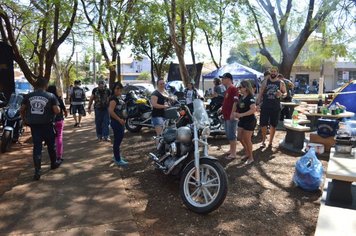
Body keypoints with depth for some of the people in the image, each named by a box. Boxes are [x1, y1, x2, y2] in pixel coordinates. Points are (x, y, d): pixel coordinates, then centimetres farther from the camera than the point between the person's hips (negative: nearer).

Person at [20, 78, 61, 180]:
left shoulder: (28, 96, 3)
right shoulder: (51, 96, -7)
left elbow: (21, 110, 6)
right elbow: (57, 111, -13)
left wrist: (24, 119, 21)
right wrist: (58, 107, 8)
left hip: (34, 125, 3)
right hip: (47, 125, -2)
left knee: (37, 146, 4)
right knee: (51, 145, 16)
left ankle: (37, 171, -1)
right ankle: (53, 163, 34)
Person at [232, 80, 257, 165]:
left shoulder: (250, 98, -17)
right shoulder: (241, 97, 7)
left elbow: (253, 109, -29)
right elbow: (238, 107, 18)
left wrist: (241, 114, -28)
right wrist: (235, 113, -3)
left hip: (250, 121, -8)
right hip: (241, 121, 8)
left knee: (247, 139, 0)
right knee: (240, 138, 12)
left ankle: (251, 157, 17)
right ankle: (247, 152, 33)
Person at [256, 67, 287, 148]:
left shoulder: (281, 83, 1)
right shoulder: (265, 81, 3)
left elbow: (285, 93, 8)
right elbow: (261, 93, 4)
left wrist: (281, 95, -16)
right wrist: (258, 104, -2)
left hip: (276, 107, 0)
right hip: (265, 106, 0)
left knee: (273, 125, 8)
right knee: (263, 124, 0)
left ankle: (270, 142, 22)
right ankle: (263, 141, 17)